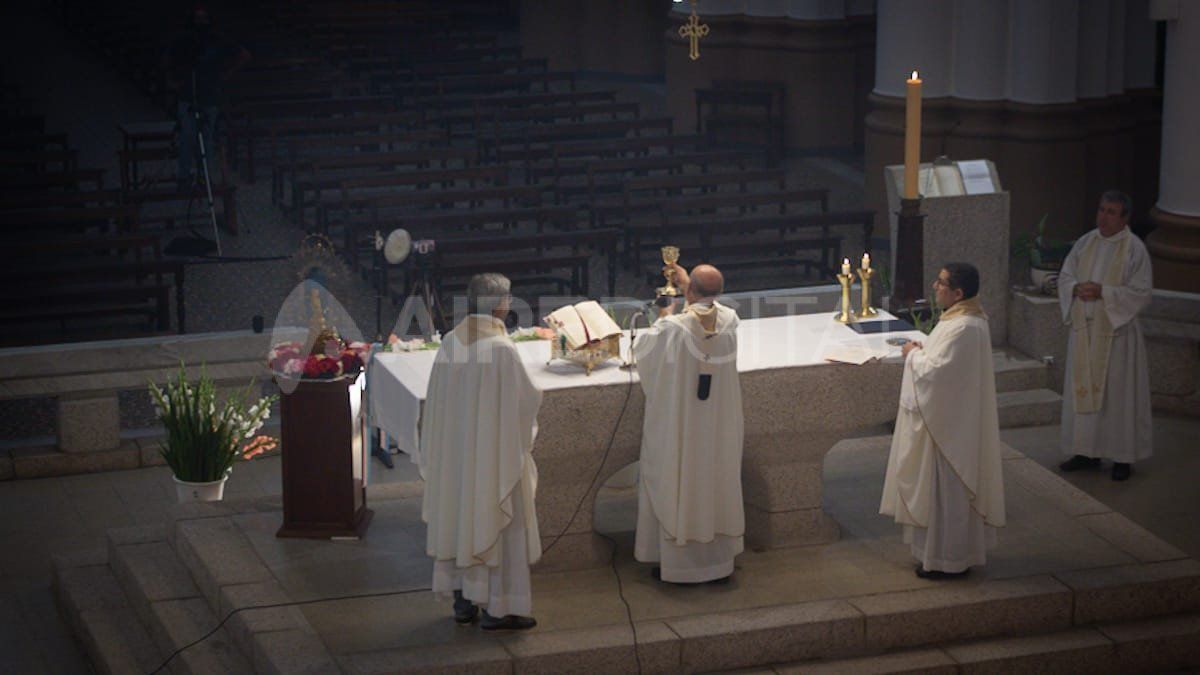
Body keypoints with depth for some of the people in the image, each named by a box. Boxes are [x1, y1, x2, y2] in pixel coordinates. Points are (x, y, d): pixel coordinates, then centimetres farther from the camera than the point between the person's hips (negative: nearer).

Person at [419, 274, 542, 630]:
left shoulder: (450, 343, -3)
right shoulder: (501, 348, -19)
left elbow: (437, 401, 4)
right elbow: (525, 399, -13)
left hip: (455, 450, 6)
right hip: (494, 450, -6)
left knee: (460, 516, 16)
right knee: (495, 521, 4)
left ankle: (463, 600, 23)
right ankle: (498, 607, 8)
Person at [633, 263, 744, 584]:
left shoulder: (673, 328, -23)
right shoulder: (730, 320, -9)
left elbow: (643, 350, -3)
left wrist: (662, 320, 11)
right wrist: (687, 286, 28)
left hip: (679, 426, -4)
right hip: (720, 425, 4)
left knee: (676, 485, 9)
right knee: (717, 483, 16)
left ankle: (678, 562, 17)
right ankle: (721, 561, 25)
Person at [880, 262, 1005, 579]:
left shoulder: (963, 329, -26)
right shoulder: (967, 319, 7)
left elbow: (935, 373, -27)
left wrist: (914, 354, -10)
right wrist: (922, 350, 3)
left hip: (950, 423, -11)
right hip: (952, 419, 11)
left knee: (947, 488, 1)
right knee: (950, 489, 19)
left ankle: (949, 560, 12)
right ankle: (959, 552, 30)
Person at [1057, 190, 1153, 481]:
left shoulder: (1134, 249, -9)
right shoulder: (1085, 243, 7)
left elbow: (1141, 292, -12)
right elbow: (1064, 277, 10)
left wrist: (1103, 292, -22)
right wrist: (1077, 289, -12)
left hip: (1117, 331, -5)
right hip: (1084, 329, 5)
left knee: (1118, 391, 0)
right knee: (1083, 389, 10)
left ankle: (1123, 457, 9)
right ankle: (1087, 452, 21)